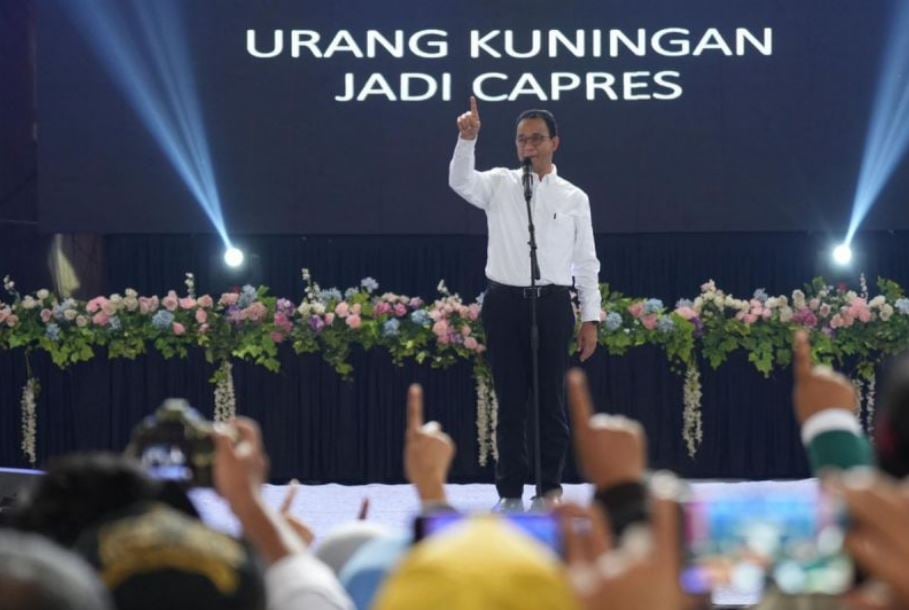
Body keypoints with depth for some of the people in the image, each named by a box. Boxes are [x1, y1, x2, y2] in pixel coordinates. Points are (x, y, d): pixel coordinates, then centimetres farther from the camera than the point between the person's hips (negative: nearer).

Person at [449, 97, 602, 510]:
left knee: (551, 400, 4)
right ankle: (510, 491, 13)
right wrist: (467, 139, -32)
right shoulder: (499, 185, 5)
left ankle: (550, 488, 14)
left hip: (552, 305, 0)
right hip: (505, 302, 0)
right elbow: (461, 182, -16)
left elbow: (586, 262, 6)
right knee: (510, 402, 6)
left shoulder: (574, 198, 5)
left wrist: (590, 318, 2)